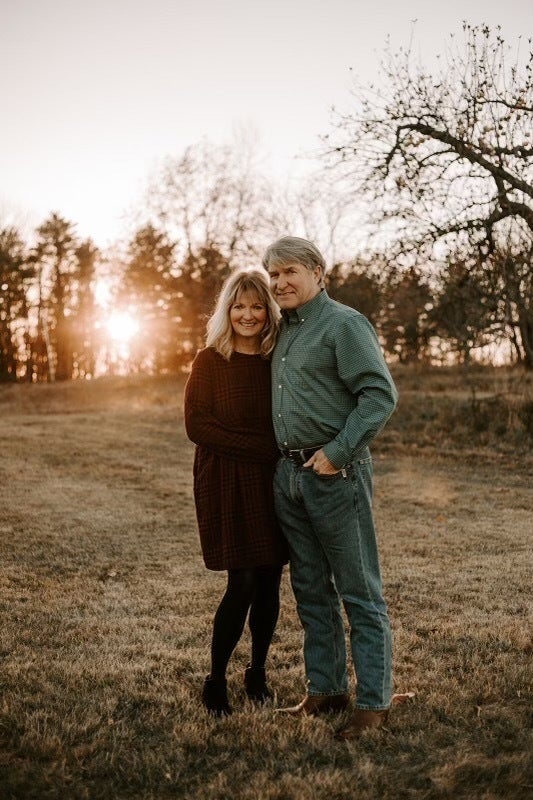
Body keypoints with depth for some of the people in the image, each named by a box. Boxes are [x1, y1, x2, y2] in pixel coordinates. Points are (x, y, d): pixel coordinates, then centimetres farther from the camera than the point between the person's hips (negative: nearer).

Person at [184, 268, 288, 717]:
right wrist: (261, 448, -14)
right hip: (226, 483, -3)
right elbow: (197, 426, -10)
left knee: (270, 583, 7)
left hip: (272, 483, 4)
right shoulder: (209, 362, -3)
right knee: (243, 584, -8)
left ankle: (258, 673, 26)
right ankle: (216, 682, 10)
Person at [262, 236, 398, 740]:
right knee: (310, 590, 15)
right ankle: (325, 690, 27)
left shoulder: (344, 324, -8)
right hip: (288, 475, 8)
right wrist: (287, 462, 14)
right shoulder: (283, 331, 16)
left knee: (359, 594, 0)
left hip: (335, 474, -8)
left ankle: (373, 703, 9)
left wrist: (338, 453, -19)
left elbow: (380, 395, -16)